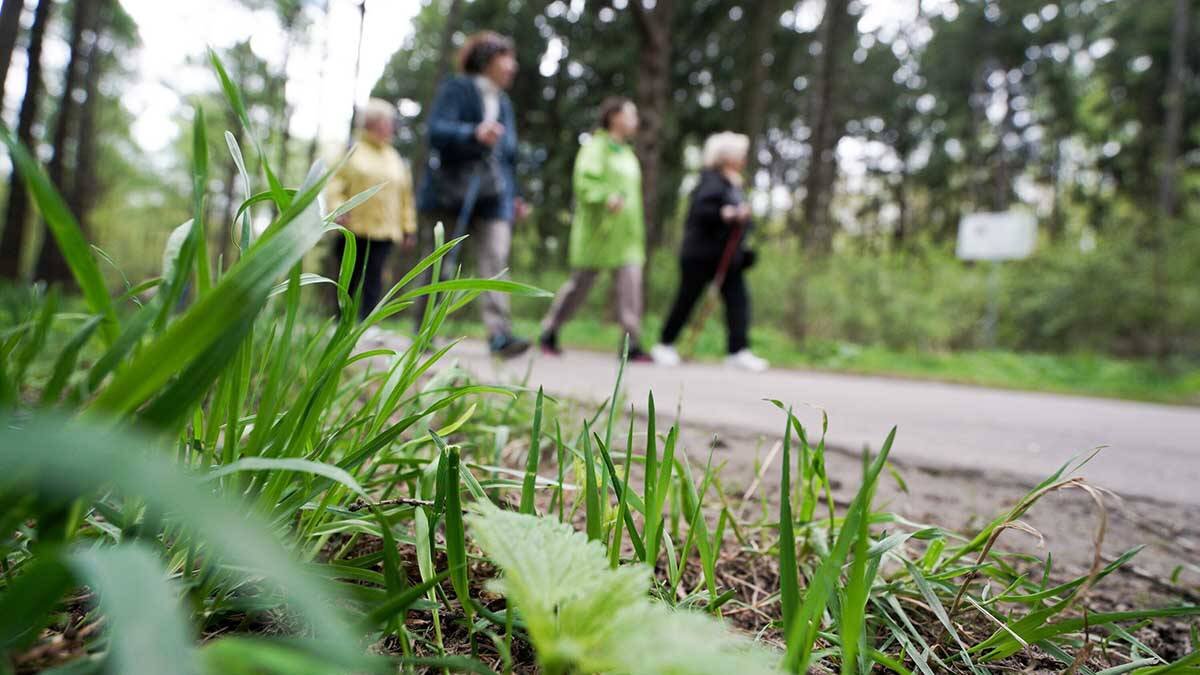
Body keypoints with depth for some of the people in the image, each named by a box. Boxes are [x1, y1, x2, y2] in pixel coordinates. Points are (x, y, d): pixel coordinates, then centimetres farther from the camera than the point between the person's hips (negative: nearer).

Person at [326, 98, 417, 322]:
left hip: (383, 231, 2)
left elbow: (406, 196, 17)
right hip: (353, 230, -1)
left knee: (373, 280, -10)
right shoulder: (352, 152, 6)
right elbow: (335, 184, 1)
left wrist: (409, 228, 13)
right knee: (348, 281, 5)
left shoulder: (396, 159, 16)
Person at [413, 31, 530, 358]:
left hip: (492, 197, 4)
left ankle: (499, 333, -24)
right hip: (449, 193, -4)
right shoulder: (456, 89, 2)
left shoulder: (503, 103, 21)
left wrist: (515, 196, 16)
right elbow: (437, 130, -13)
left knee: (495, 261, -14)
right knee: (439, 266, 4)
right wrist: (474, 134, -30)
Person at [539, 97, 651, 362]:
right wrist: (607, 197, -36)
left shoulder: (628, 154, 21)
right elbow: (584, 183, -18)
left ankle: (633, 345, -4)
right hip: (597, 233, -7)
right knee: (579, 285, 0)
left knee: (631, 287, -5)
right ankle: (549, 333, 13)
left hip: (626, 237, 7)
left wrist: (637, 235, 27)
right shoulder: (596, 147, -4)